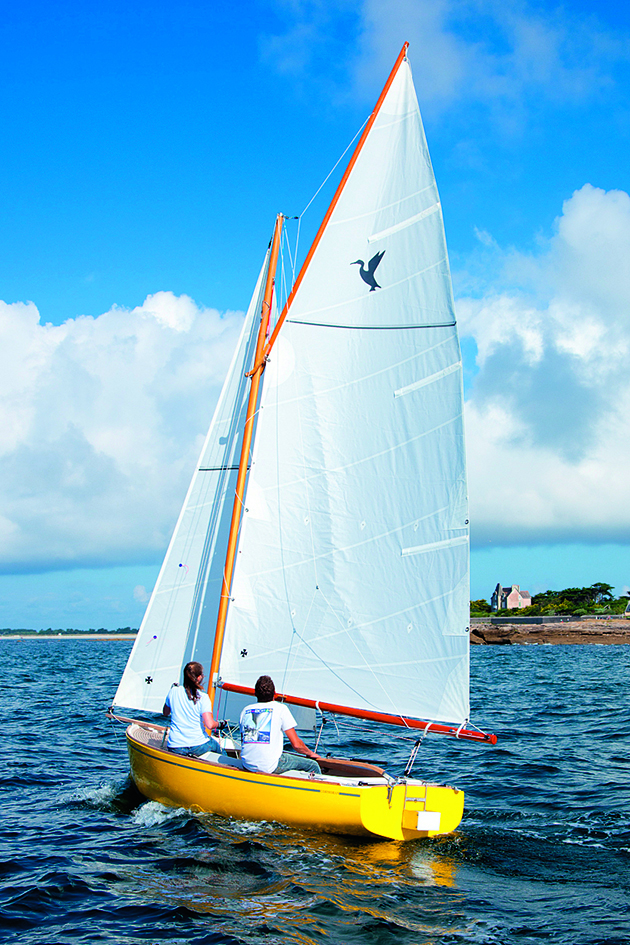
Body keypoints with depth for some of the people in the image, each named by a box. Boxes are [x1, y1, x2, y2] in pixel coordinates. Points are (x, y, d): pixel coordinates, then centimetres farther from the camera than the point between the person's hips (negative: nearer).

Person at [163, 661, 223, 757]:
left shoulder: (174, 691, -2)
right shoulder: (203, 697, -13)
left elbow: (165, 713, 17)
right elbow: (210, 725, -20)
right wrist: (218, 724, 2)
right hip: (198, 747, -2)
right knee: (217, 744, 30)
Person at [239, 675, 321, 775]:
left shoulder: (245, 710, 11)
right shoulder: (280, 708, -1)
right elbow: (296, 744, -2)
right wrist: (311, 754, 18)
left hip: (247, 766, 6)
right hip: (269, 767, -6)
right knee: (312, 765, 8)